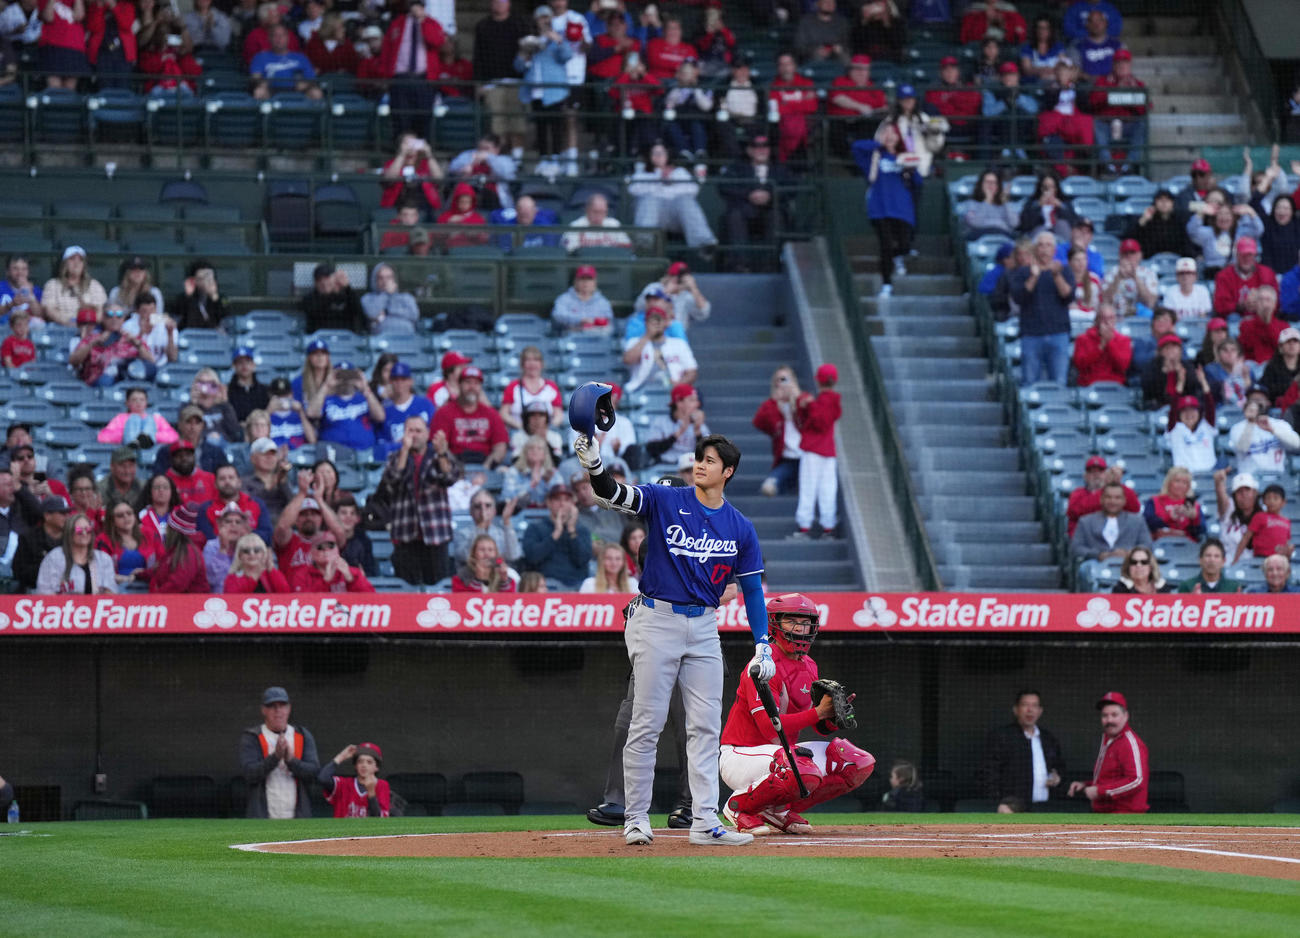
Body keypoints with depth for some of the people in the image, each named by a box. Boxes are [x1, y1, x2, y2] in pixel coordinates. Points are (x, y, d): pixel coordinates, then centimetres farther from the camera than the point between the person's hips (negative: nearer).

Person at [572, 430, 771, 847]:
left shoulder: (740, 528, 6)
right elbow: (615, 495, -18)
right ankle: (636, 820, 3)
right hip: (656, 620, -3)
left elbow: (752, 588, 10)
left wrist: (762, 644, 2)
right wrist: (594, 466, -39)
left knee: (705, 726, 1)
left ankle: (705, 822, 1)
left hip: (703, 628, 3)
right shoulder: (666, 501, -3)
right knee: (646, 724, -3)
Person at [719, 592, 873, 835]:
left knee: (860, 763, -1)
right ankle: (740, 806, -11)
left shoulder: (808, 666, 11)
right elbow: (770, 727, -25)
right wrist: (819, 712, -24)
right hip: (740, 755, -9)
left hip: (781, 752, 9)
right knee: (804, 770, -38)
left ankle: (779, 810, 5)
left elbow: (823, 728, 12)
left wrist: (835, 713, -12)